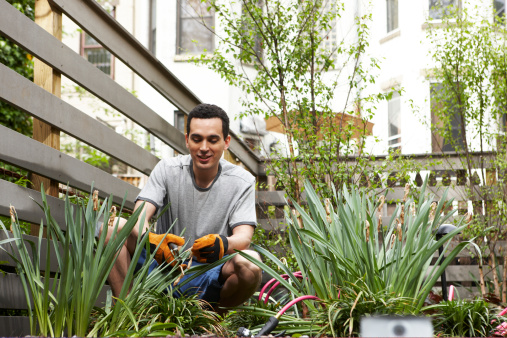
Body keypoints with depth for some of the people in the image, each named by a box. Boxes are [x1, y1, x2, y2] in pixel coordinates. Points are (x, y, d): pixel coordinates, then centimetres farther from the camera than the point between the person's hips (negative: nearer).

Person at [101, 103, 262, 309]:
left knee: (250, 263, -34)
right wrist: (149, 238, -38)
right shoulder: (167, 169, 1)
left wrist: (223, 244, -40)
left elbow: (244, 236, -13)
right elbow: (139, 218, -12)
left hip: (210, 280, -1)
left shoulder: (242, 182, -1)